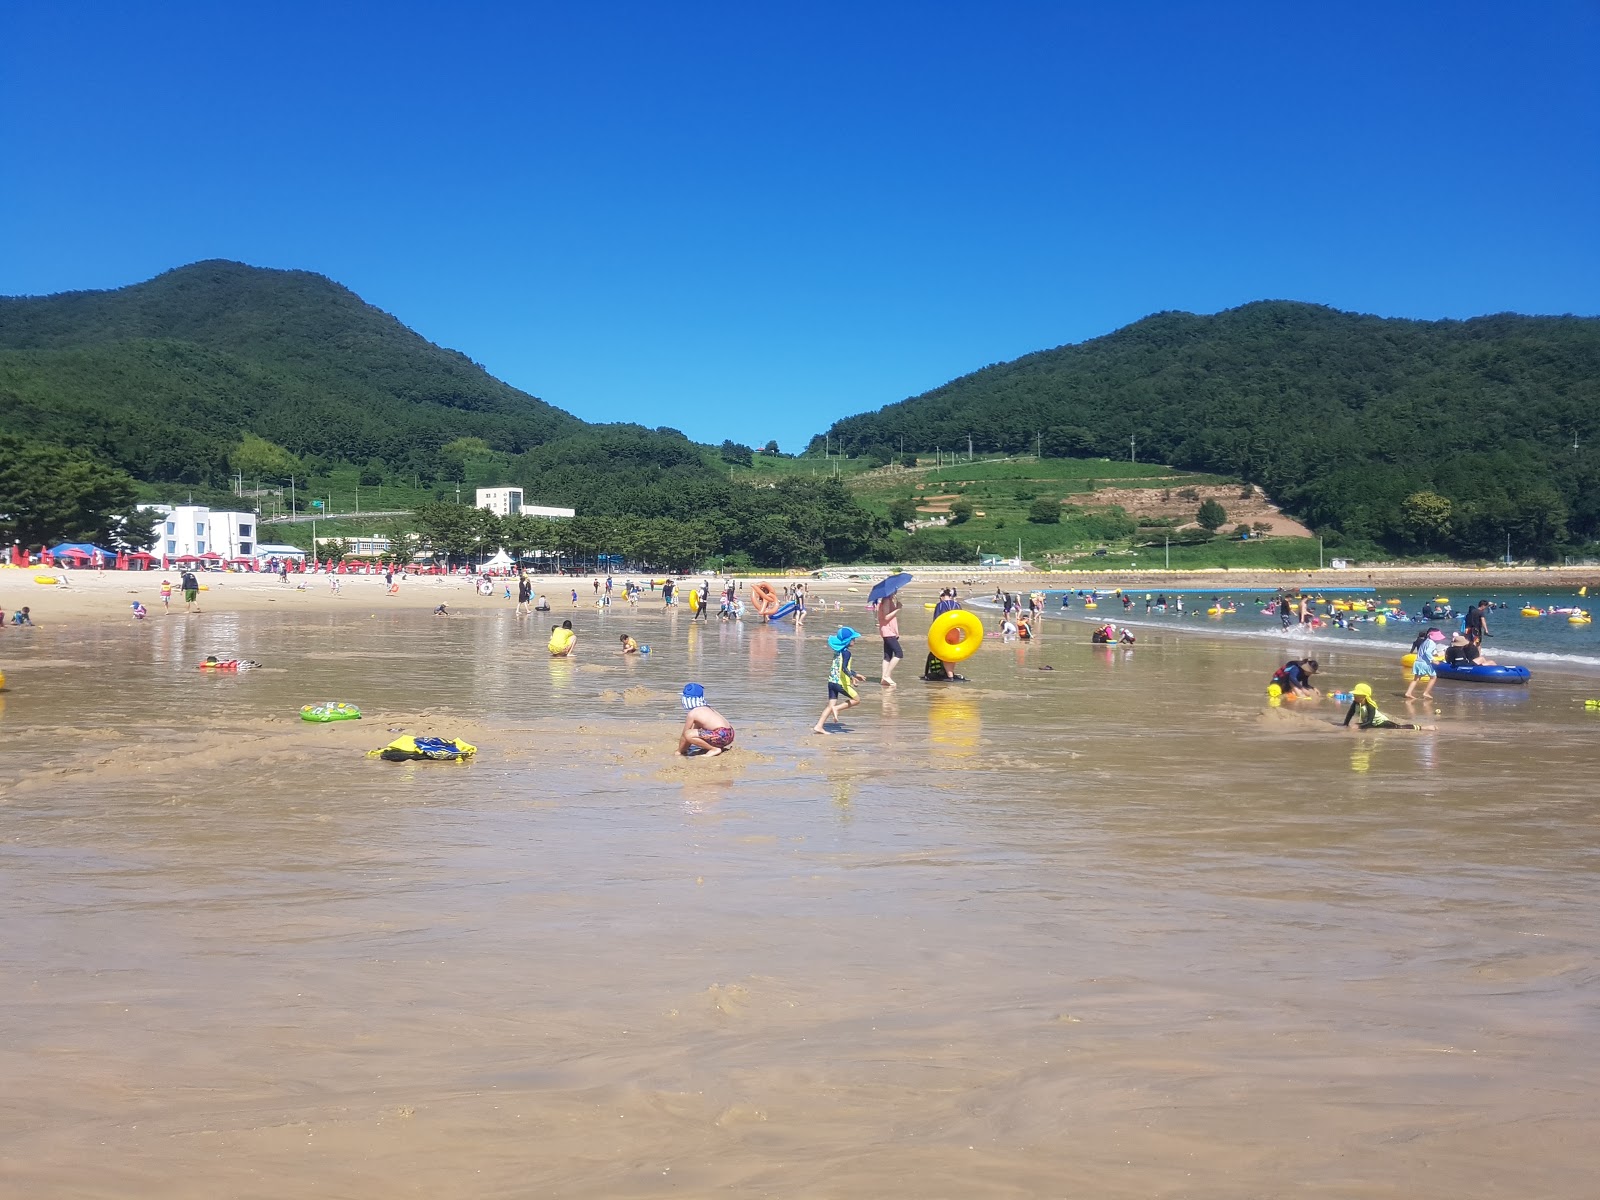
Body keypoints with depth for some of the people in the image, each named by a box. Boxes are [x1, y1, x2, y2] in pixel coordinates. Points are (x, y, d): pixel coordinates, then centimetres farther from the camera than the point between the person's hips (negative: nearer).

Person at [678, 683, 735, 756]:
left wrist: (680, 751, 16)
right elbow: (695, 729, 31)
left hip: (721, 735, -10)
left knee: (688, 734, -20)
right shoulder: (706, 708, 22)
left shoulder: (692, 713, -4)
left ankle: (715, 749, -9)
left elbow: (684, 735, 3)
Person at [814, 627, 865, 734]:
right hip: (841, 682, -8)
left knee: (831, 705, 8)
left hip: (832, 681, 8)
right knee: (857, 700, 8)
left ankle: (818, 726, -1)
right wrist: (852, 677, -40)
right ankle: (837, 708, -6)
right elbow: (844, 668, -26)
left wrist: (856, 675, 36)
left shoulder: (838, 651, 16)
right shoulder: (846, 652, -11)